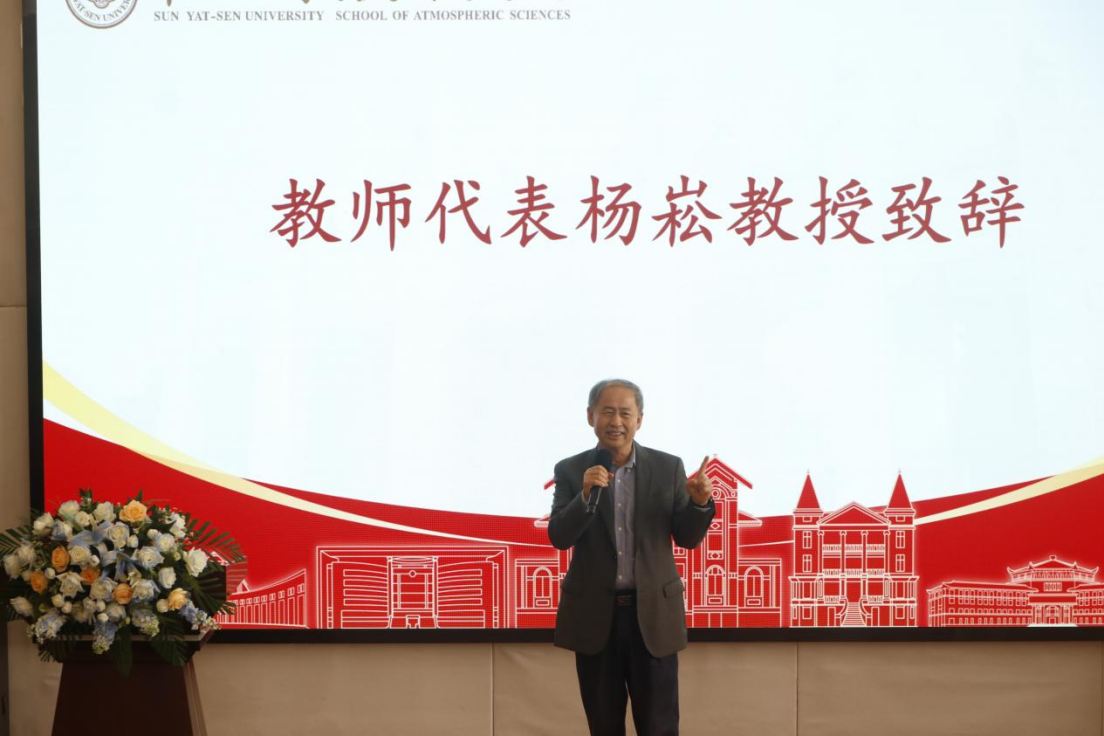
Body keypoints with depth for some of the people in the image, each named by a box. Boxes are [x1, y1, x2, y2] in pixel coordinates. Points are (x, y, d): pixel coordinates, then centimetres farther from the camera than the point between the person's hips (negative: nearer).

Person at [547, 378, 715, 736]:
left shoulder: (668, 467, 0)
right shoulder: (571, 471, 0)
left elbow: (688, 538, 1)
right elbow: (558, 537, -8)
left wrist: (700, 502, -19)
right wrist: (586, 495, -24)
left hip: (653, 612, -1)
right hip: (595, 614, 1)